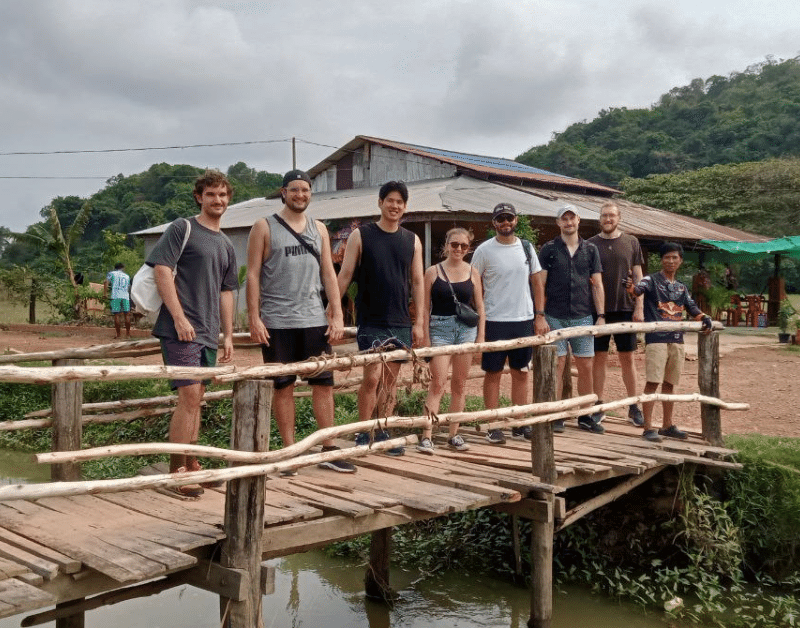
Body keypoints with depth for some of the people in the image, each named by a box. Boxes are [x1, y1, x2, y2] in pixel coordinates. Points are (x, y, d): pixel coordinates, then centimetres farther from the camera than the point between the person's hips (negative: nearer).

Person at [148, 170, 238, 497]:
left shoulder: (226, 245, 19)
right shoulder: (182, 228, -2)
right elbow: (162, 271, -11)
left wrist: (228, 335, 18)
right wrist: (180, 318, -17)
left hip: (208, 332, 7)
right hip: (181, 329, -7)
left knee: (196, 399, 13)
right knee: (189, 395, -12)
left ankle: (191, 465, 23)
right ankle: (176, 471, -3)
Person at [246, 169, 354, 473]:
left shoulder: (319, 229, 14)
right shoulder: (264, 227, 3)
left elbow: (329, 273, 12)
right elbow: (253, 275, -1)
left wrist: (337, 314, 4)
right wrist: (254, 318, -9)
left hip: (314, 319, 4)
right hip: (276, 322, -3)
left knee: (324, 383, 2)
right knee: (283, 386, 4)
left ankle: (329, 449, 11)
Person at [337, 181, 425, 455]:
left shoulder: (412, 241, 9)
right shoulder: (361, 235, 0)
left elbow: (417, 282, 10)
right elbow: (345, 276, 0)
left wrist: (418, 322, 5)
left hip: (401, 322, 4)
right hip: (371, 321, -4)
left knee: (391, 380, 9)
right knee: (372, 376, -10)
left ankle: (382, 434, 20)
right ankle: (363, 433, 5)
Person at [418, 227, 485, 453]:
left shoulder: (472, 272, 8)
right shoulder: (433, 272, 1)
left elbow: (480, 307, 11)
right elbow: (425, 308, 0)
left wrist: (480, 336, 4)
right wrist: (425, 338, -5)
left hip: (467, 329, 3)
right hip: (440, 329, -3)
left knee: (459, 384, 8)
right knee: (438, 383, -10)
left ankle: (454, 434, 17)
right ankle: (426, 436, -9)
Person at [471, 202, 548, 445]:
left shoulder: (526, 247, 8)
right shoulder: (484, 250, -3)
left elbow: (537, 282, 11)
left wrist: (540, 316, 3)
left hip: (524, 320, 4)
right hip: (494, 321, -4)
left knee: (521, 373, 10)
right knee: (493, 374, 2)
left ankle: (520, 424, 19)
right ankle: (493, 427, 9)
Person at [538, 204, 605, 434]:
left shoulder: (590, 249, 9)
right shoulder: (549, 249, 2)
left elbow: (597, 285, 10)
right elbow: (540, 284, 0)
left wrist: (601, 316, 3)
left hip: (583, 316, 3)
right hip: (555, 317, -2)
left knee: (586, 367, 4)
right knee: (557, 364, -1)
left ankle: (586, 415, 15)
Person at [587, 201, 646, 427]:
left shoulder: (631, 242, 5)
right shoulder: (590, 245, 3)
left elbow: (638, 277, 5)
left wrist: (639, 308, -2)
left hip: (625, 308, 0)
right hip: (598, 309, 0)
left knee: (627, 358, 6)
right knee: (600, 357, 4)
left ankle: (634, 407, 14)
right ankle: (598, 406, 12)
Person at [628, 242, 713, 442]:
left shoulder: (681, 287, 18)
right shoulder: (652, 280, -1)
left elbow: (692, 308, 21)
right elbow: (638, 289, -20)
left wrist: (704, 318, 0)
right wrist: (631, 287, -44)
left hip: (676, 339, 6)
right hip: (656, 338, -6)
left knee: (669, 383, 13)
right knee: (653, 382, -9)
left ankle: (667, 425, 24)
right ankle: (648, 428, -6)